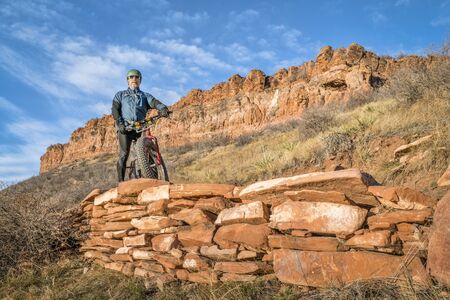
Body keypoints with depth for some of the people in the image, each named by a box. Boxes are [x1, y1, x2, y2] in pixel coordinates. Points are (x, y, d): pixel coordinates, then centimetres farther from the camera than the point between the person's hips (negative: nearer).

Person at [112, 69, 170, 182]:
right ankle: (121, 181, -11)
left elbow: (154, 102, 1)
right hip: (125, 127, -1)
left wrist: (162, 108, -23)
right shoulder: (120, 95, 24)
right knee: (124, 153, -12)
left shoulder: (145, 95, 24)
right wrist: (120, 123, -10)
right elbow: (115, 109, 9)